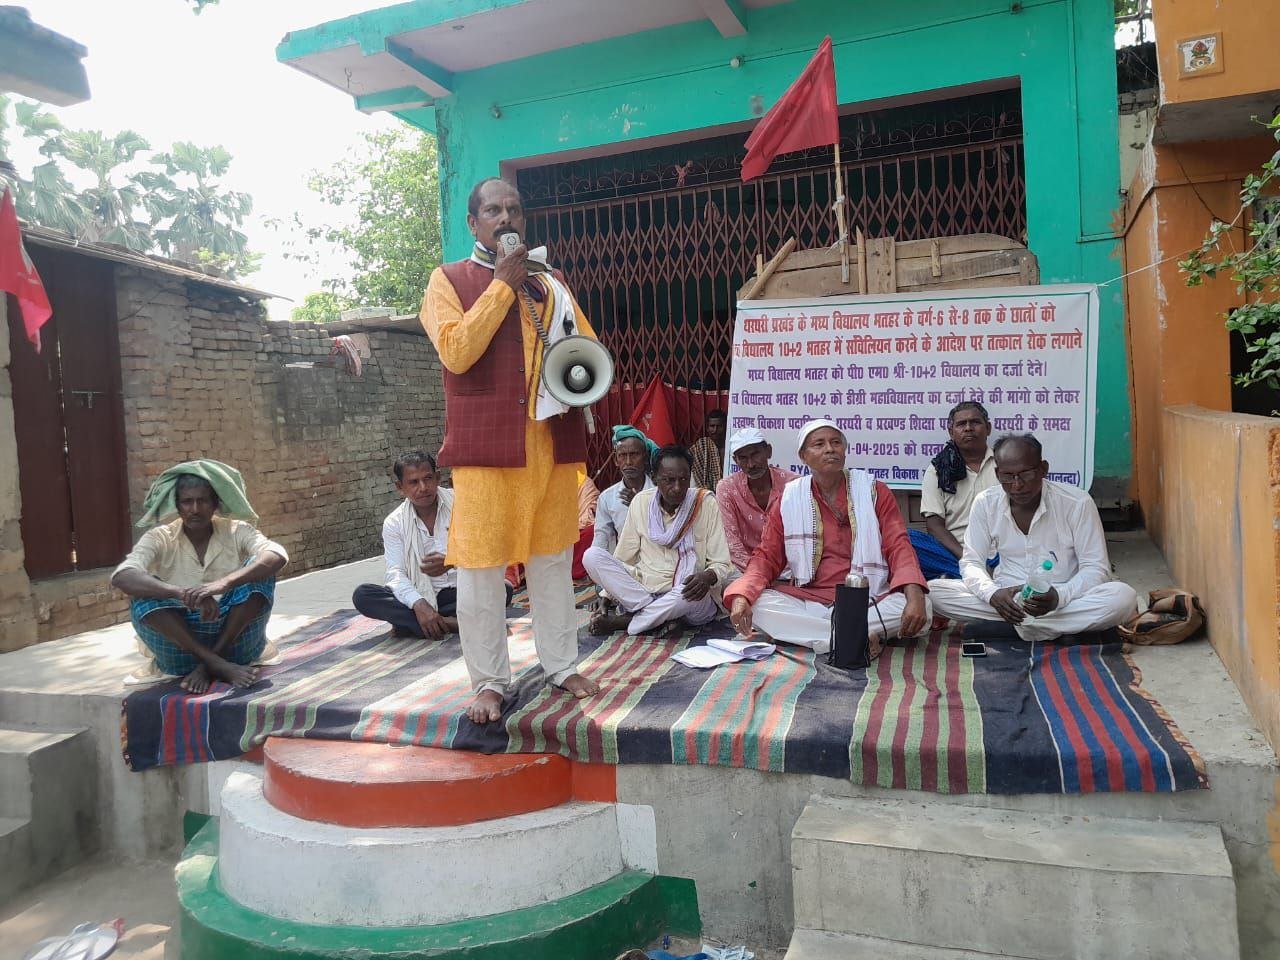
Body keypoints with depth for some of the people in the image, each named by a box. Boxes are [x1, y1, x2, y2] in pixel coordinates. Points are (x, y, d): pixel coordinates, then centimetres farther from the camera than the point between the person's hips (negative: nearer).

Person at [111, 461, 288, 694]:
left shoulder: (235, 531, -1)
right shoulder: (160, 539, -2)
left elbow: (278, 555, -22)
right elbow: (121, 577, -21)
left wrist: (224, 583, -38)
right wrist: (183, 594, -38)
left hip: (233, 639, 0)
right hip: (182, 647, 0)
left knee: (259, 570, -21)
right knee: (143, 593, -23)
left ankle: (207, 665, -19)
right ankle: (219, 666, -29)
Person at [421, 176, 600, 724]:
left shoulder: (549, 280, 17)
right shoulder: (448, 280, 5)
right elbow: (455, 351, -12)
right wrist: (502, 285, -9)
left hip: (553, 438, 4)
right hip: (484, 443, -3)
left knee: (553, 558, 10)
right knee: (480, 564, -1)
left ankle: (562, 666, 22)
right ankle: (489, 682, 11)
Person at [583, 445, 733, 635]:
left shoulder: (705, 503, -6)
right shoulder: (641, 502, 2)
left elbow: (722, 564, -6)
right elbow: (623, 558, 8)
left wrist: (707, 576, -27)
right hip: (640, 589, 3)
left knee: (697, 593, -39)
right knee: (592, 556, -16)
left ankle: (624, 621, -16)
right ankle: (655, 616, -21)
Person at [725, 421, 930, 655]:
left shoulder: (874, 492, 4)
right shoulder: (788, 500, 6)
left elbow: (898, 546, -3)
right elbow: (767, 557, 5)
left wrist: (914, 596, -24)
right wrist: (741, 596, -17)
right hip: (805, 601, 0)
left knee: (921, 605, -28)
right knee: (755, 603, -26)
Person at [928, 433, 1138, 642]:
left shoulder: (1077, 503, -10)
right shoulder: (985, 503, -3)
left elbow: (1096, 568, -8)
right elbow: (971, 563, -1)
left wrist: (1058, 596, -28)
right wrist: (993, 594, -24)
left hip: (1064, 600, -1)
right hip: (1006, 598, 2)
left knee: (1124, 597, -30)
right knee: (933, 590, -22)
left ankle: (1011, 627, -24)